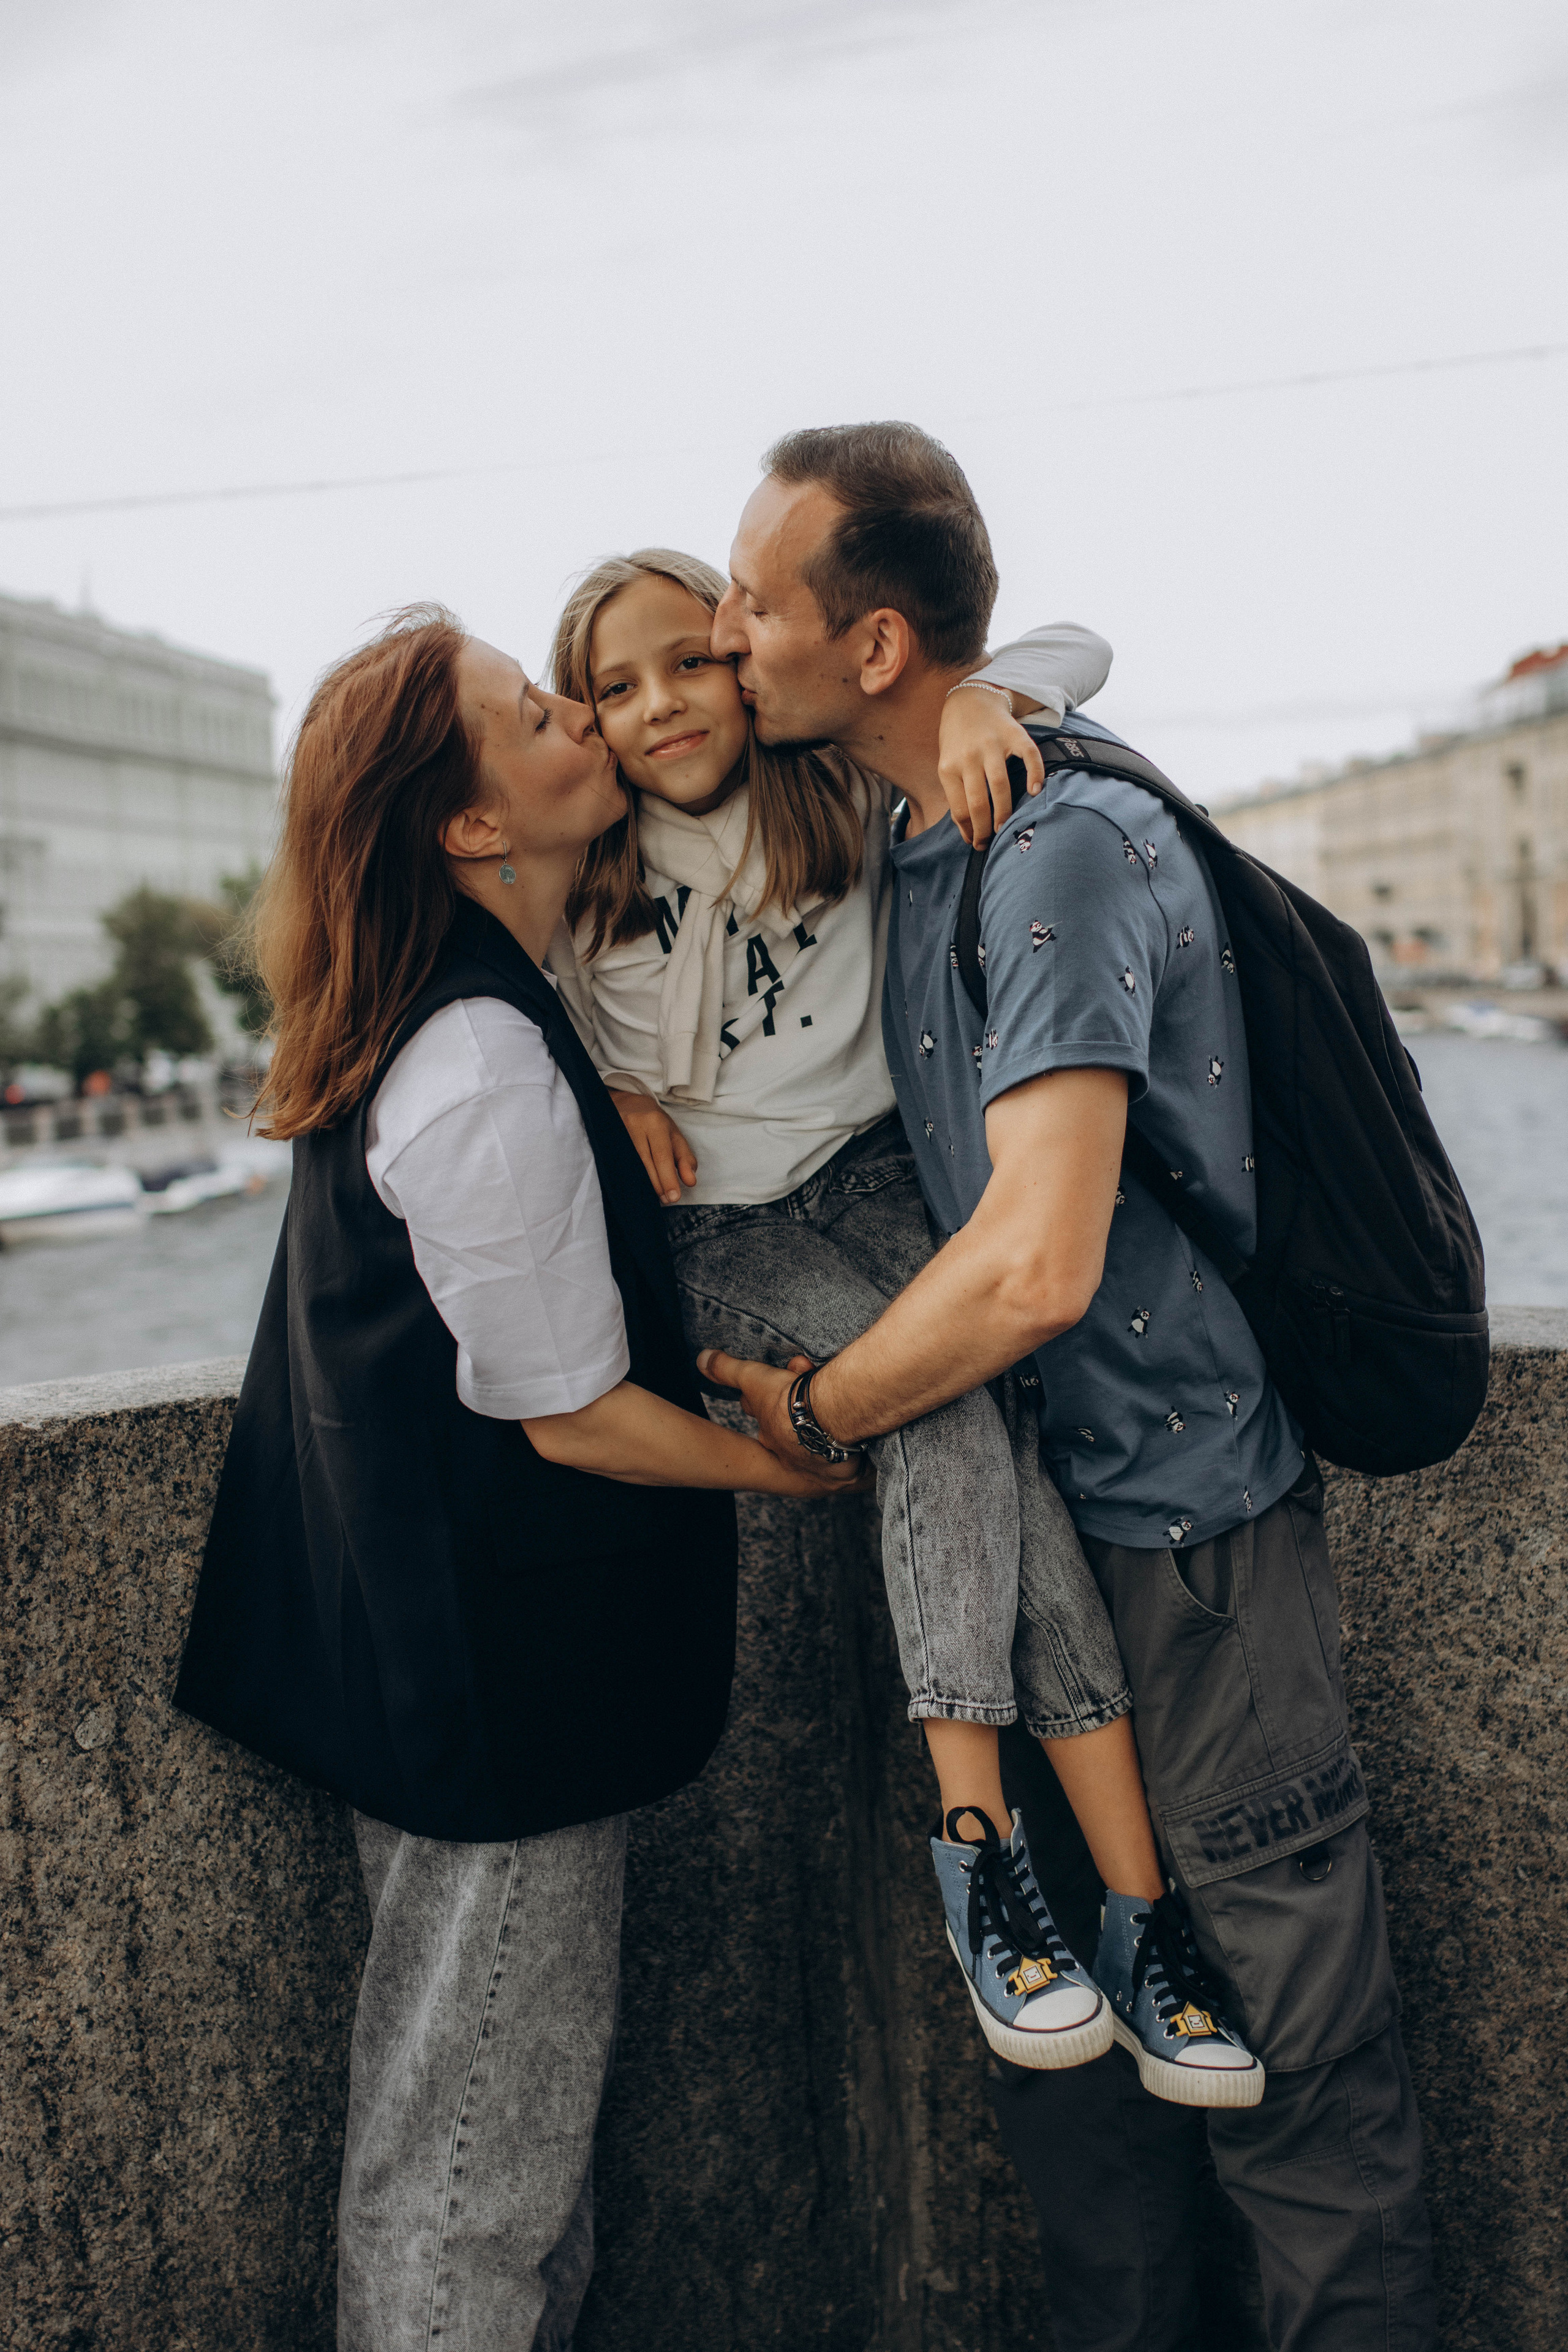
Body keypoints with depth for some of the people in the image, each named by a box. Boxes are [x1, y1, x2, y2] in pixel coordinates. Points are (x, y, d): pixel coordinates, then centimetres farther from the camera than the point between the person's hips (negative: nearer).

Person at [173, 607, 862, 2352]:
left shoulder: (417, 1010, 2)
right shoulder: (490, 1081, -26)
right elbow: (578, 1420, -19)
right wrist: (813, 1467, -5)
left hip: (415, 1629, 9)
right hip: (501, 1673, -9)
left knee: (483, 2107, 24)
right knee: (478, 2161, 9)